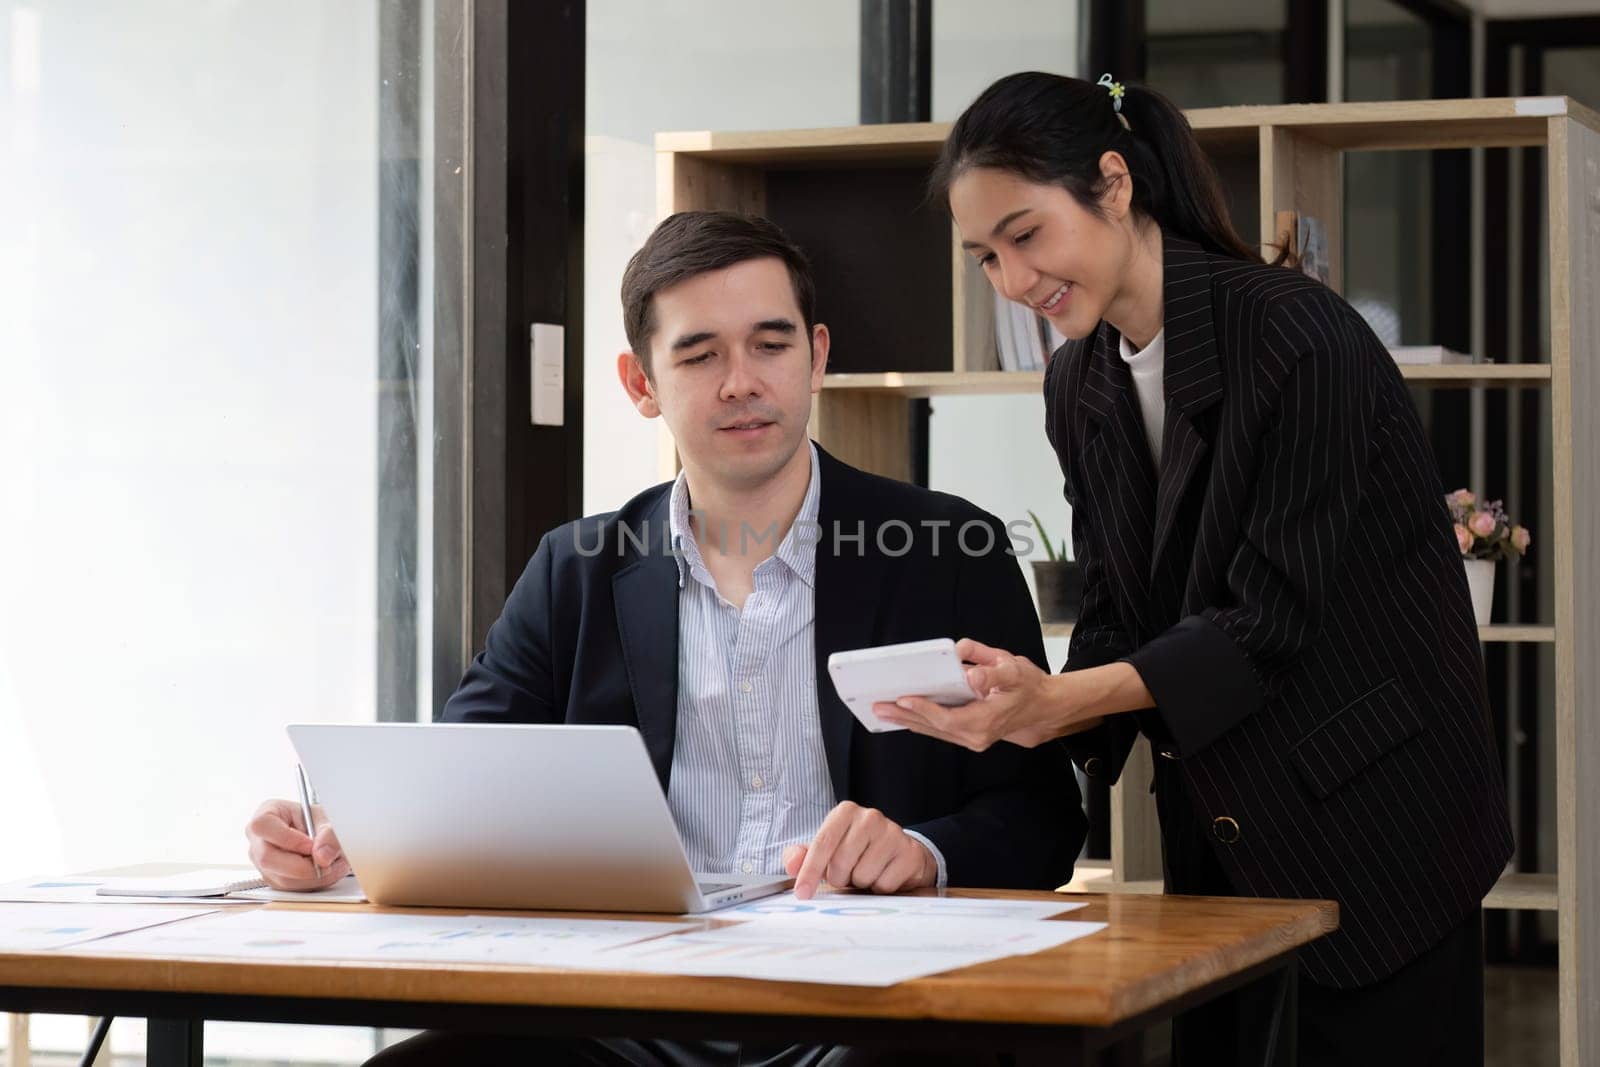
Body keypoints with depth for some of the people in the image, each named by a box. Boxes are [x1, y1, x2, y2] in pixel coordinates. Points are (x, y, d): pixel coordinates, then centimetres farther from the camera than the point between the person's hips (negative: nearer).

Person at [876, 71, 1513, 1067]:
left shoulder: (1299, 334, -19)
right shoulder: (1079, 386, 5)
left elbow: (1273, 620, -20)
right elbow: (1120, 621, 6)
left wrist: (1060, 699, -29)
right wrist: (1025, 710, -15)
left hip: (1377, 819, -6)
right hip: (1218, 835, 7)